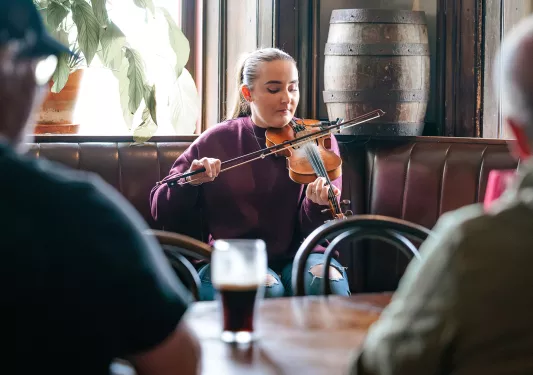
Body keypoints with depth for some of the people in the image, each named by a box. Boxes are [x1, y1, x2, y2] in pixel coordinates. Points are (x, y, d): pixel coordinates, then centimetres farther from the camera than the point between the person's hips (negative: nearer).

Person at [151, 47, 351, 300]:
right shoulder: (216, 142, 4)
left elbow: (312, 232, -4)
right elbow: (162, 212, 5)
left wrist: (318, 206, -27)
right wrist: (191, 182, -15)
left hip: (299, 258, 1)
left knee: (327, 280, -32)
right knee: (268, 288, -33)